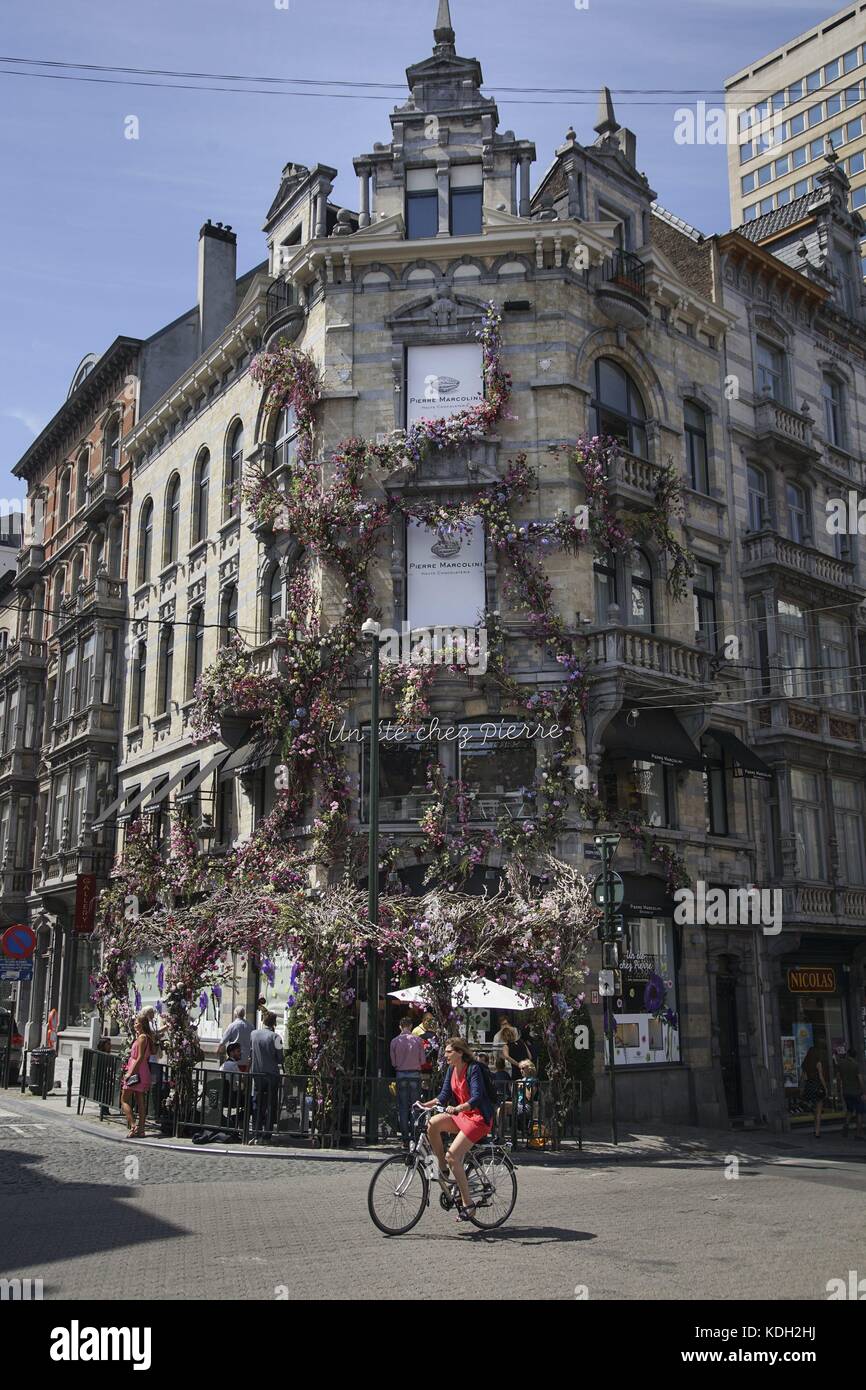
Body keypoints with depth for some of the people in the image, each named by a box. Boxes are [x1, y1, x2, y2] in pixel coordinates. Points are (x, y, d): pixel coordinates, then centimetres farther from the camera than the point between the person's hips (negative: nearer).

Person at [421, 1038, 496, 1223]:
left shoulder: (473, 1069, -17)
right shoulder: (452, 1069, 6)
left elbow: (476, 1098, -27)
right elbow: (444, 1096, 6)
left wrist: (457, 1108, -42)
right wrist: (425, 1105, -10)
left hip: (479, 1119, -7)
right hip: (461, 1116, 7)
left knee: (452, 1155, -20)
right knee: (432, 1124, -19)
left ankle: (468, 1204, -10)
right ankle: (443, 1170, -4)